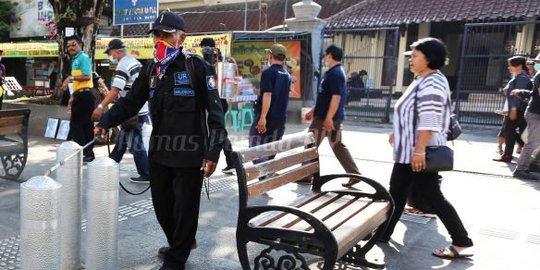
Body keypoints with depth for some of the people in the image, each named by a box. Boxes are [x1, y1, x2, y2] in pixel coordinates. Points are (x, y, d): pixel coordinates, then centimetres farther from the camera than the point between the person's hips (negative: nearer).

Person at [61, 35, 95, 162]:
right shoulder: (75, 60, 22)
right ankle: (88, 153, 16)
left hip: (84, 95, -10)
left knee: (76, 125, -9)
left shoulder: (83, 57, -7)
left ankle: (84, 153, -5)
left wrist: (70, 77, -12)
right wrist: (73, 97, 20)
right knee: (86, 125, 11)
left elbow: (86, 76, -20)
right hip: (81, 96, 10)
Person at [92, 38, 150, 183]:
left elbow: (115, 90, -25)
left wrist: (100, 107, -26)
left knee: (136, 144, -2)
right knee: (121, 139, 19)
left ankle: (146, 175, 4)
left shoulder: (123, 65, -16)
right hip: (140, 109, 10)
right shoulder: (135, 62, 14)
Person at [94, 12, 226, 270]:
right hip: (159, 152, 6)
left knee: (184, 208, 5)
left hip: (189, 153, -6)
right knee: (161, 206, 16)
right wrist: (105, 122, -2)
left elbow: (214, 111, -11)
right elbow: (131, 101, 13)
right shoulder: (151, 70, 11)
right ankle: (179, 244, 41)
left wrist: (213, 151, -16)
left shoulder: (197, 66, -8)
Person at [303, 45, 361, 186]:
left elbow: (336, 97, -24)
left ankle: (305, 175, 13)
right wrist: (313, 111, 24)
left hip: (328, 117, -10)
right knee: (338, 146, 13)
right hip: (326, 116, 10)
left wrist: (328, 118, -26)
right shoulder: (336, 72, 16)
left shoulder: (335, 73, -16)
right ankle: (355, 174, 14)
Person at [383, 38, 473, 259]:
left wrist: (419, 150, -29)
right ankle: (384, 233, 26)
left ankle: (462, 244, 9)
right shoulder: (424, 81, 14)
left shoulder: (431, 83, -19)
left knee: (433, 197, -2)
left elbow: (428, 121, -27)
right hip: (409, 150, 11)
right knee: (396, 191, 15)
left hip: (419, 152, -11)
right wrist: (398, 133, 27)